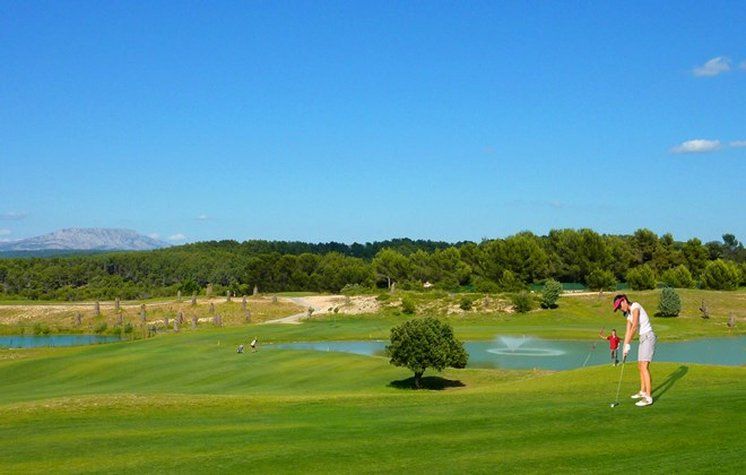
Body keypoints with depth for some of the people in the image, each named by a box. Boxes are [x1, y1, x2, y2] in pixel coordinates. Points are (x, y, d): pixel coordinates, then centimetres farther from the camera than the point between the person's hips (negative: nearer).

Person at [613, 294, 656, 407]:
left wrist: (628, 344, -20)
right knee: (640, 367, 18)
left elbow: (634, 326, -23)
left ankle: (648, 397, -19)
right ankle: (643, 392, 31)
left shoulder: (635, 307, -15)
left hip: (648, 337, -10)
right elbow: (628, 332, 12)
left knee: (644, 367, -16)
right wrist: (624, 347, 5)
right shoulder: (628, 314, 14)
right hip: (643, 339, 10)